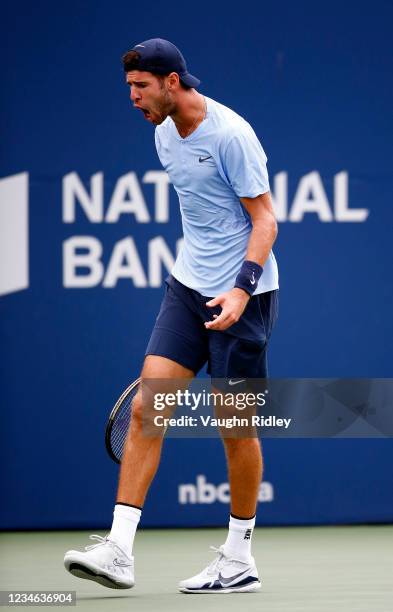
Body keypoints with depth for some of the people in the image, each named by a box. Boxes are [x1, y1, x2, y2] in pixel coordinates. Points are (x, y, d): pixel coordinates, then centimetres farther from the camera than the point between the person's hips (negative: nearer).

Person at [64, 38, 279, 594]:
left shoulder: (231, 135, -16)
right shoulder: (165, 134, 8)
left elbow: (265, 219, -16)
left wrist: (241, 289, -28)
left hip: (241, 296, -7)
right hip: (189, 286, 7)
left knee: (236, 426, 0)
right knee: (146, 408, -6)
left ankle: (239, 560, 14)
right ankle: (119, 551, -9)